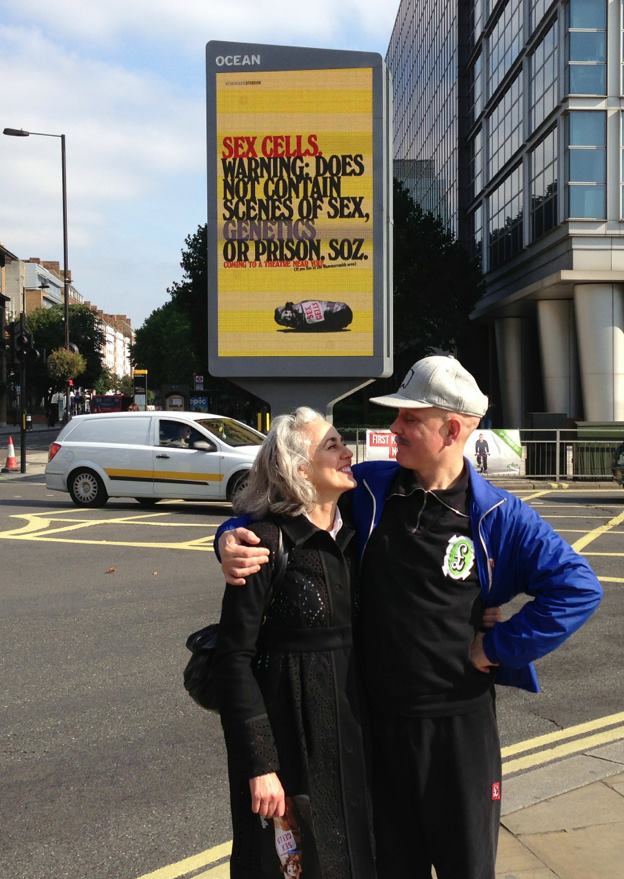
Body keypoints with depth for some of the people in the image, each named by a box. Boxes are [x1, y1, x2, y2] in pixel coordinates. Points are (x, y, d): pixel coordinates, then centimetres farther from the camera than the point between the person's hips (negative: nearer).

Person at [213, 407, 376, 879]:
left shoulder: (355, 535, 3)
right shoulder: (268, 542, -16)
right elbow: (234, 659, -16)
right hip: (289, 734, -6)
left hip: (353, 732, 6)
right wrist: (259, 764, -17)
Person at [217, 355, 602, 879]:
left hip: (459, 719, -2)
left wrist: (498, 646, -11)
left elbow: (579, 588, -9)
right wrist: (233, 538, -14)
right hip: (377, 715, 2)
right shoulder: (368, 488, -5)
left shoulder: (496, 516, -10)